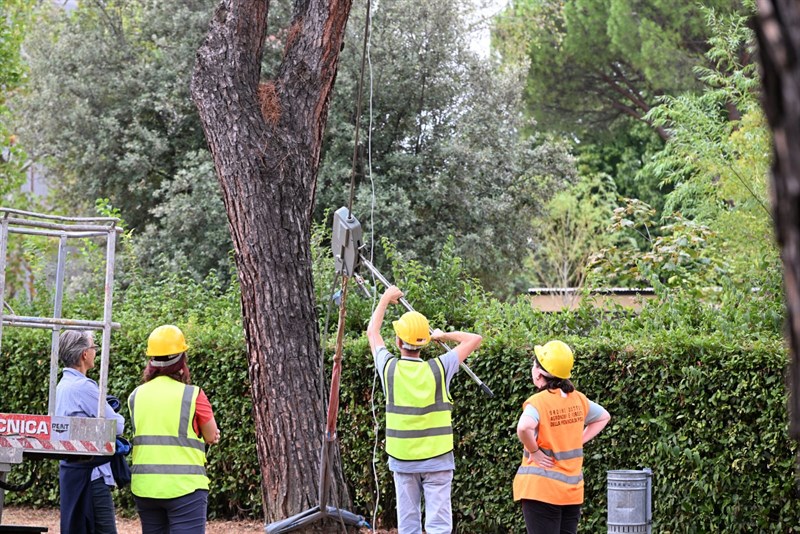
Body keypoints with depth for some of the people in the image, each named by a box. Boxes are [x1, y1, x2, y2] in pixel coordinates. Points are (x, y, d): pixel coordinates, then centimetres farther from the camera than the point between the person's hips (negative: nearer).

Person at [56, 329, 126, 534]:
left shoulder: (63, 385, 14)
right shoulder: (84, 386, -16)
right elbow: (116, 425, -13)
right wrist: (119, 417, 8)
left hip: (70, 469, 10)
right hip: (90, 473, -10)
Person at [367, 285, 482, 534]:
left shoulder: (390, 369, -5)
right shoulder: (438, 369, -8)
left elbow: (372, 332, 14)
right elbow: (474, 339, 3)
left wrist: (385, 300, 27)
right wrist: (444, 335, 13)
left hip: (403, 461, 2)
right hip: (437, 459, -2)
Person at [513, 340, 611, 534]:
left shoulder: (538, 402, -16)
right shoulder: (578, 399, 5)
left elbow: (524, 427, -36)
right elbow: (603, 417, 22)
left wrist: (534, 451, -18)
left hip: (541, 490, -6)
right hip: (573, 489, 6)